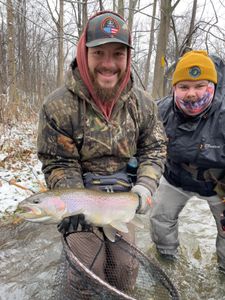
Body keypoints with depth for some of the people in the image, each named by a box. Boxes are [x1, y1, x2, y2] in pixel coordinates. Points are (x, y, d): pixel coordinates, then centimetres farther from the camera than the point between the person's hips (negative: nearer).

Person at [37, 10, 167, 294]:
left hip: (121, 197, 4)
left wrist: (145, 186, -15)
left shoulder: (142, 102, -6)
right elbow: (58, 164, -12)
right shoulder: (58, 105, -17)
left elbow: (154, 148, 1)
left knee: (126, 269, 12)